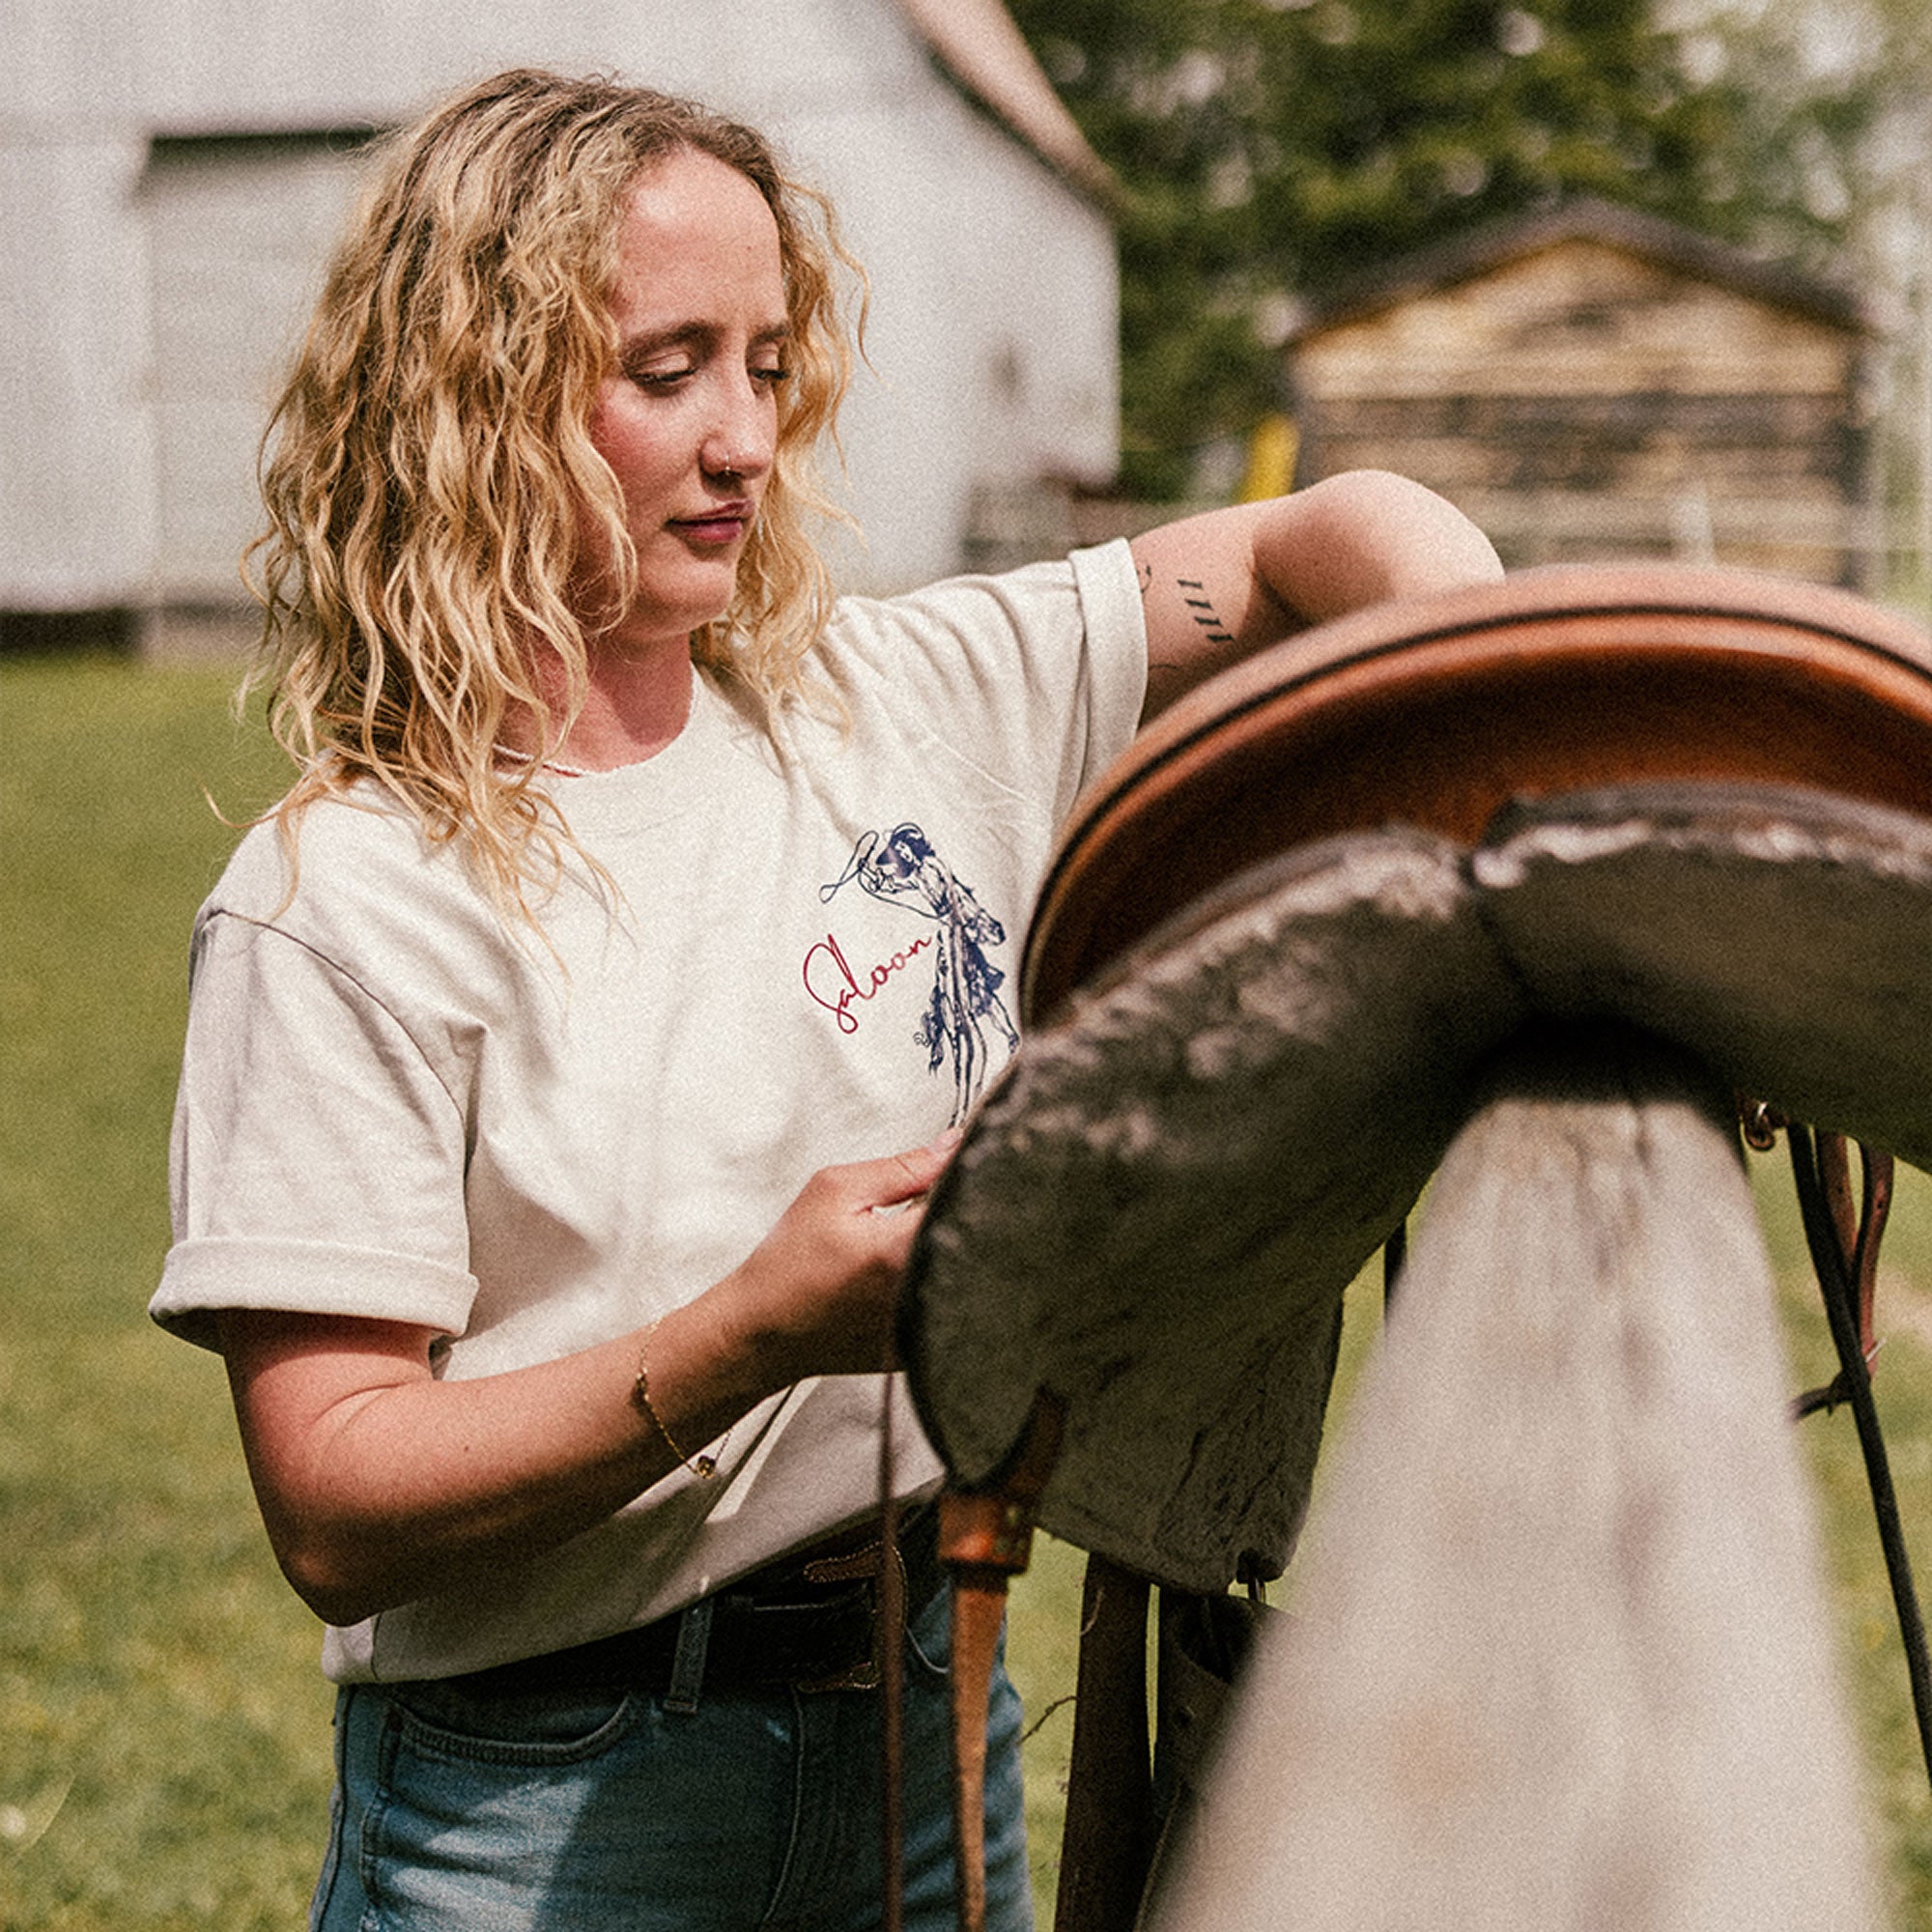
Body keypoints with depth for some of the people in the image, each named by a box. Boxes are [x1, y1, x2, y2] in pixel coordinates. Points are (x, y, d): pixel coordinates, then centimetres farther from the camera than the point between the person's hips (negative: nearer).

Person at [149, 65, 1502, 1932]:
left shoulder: (902, 705, 0)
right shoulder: (342, 900, -14)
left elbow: (1329, 538, 6)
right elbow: (335, 1514, -17)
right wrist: (760, 1331, -28)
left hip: (932, 1727, 4)